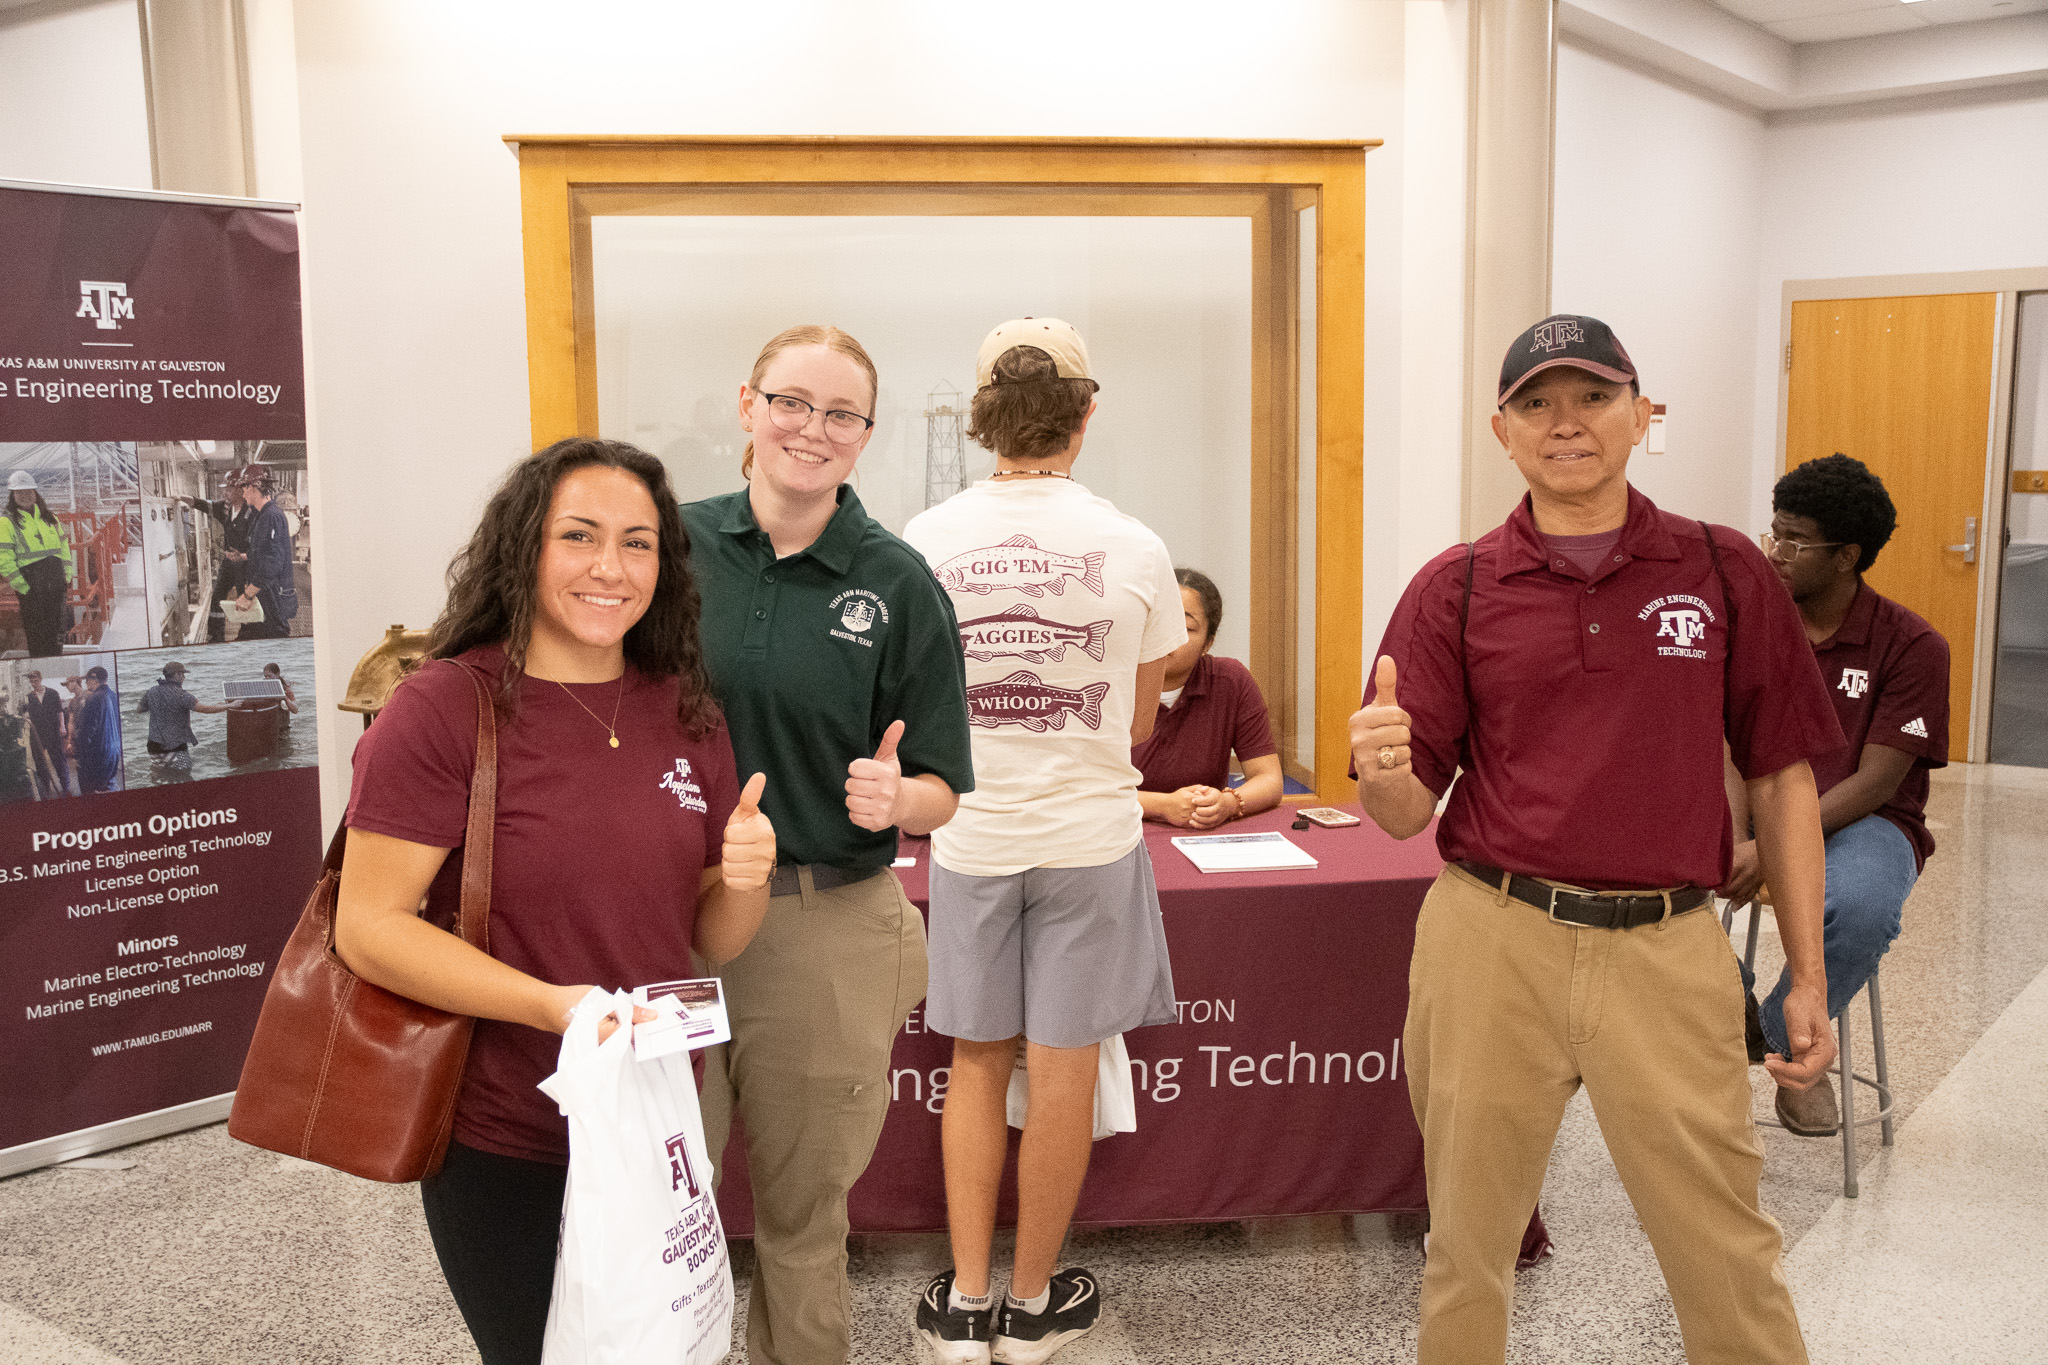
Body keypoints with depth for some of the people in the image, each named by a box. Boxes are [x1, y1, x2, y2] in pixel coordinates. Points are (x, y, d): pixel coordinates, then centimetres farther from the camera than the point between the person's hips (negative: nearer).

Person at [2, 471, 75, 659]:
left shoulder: (49, 517, 15)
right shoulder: (7, 523, -1)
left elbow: (64, 548, 18)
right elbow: (4, 561, -6)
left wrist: (67, 575, 7)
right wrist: (22, 587, -12)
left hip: (56, 585, 5)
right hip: (31, 585, -5)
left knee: (57, 634, 9)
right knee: (37, 637, -3)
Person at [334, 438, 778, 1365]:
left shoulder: (686, 712, 2)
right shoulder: (446, 707, -13)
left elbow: (711, 941, 8)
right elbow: (369, 928, -17)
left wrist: (745, 880, -14)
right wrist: (551, 1004, -27)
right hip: (501, 1148, -5)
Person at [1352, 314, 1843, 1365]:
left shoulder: (1723, 571, 5)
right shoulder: (1455, 589, 3)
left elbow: (1781, 776, 8)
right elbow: (1408, 812, 1)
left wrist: (1808, 978, 6)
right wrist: (1381, 770, -22)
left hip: (1668, 955, 0)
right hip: (1492, 945, 0)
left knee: (1728, 1261, 7)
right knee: (1468, 1244, 13)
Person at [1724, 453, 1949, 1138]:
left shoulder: (1911, 644, -7)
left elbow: (1877, 781, -14)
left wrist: (1772, 849, -27)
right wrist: (1734, 843, -23)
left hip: (1860, 821, -2)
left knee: (1860, 907, -38)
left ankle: (1788, 1040, -6)